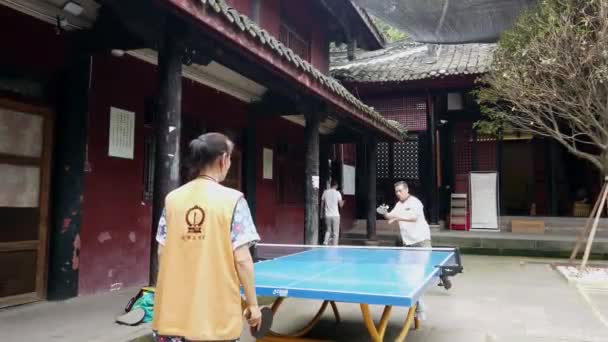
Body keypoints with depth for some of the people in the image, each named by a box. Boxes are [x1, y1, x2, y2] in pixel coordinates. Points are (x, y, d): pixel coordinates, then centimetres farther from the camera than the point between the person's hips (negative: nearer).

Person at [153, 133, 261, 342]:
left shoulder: (172, 198, 1)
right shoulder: (232, 200, -10)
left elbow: (162, 253, 5)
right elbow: (241, 259, -12)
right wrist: (252, 304, -1)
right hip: (216, 318, -3)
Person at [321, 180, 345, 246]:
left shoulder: (325, 192, 3)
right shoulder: (337, 193, -7)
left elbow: (322, 204, 8)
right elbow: (340, 205, -4)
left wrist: (322, 213, 20)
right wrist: (343, 202, 19)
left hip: (327, 215, 4)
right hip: (335, 215, -3)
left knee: (328, 231, 18)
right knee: (336, 232, 5)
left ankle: (325, 243, 5)